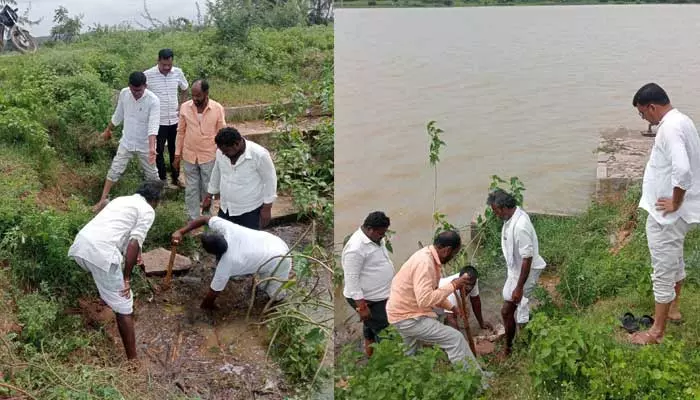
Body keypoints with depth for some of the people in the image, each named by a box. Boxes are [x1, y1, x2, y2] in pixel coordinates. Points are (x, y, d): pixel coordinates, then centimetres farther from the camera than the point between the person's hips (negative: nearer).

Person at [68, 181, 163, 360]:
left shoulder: (122, 199, 30)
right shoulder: (147, 210, 7)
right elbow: (134, 243, -6)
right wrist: (127, 277, -1)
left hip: (80, 244, 8)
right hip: (100, 251, -8)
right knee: (124, 307, -2)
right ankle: (132, 360, -1)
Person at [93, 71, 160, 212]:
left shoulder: (153, 100, -25)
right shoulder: (124, 93, -11)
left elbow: (153, 126, -32)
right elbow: (118, 115, 7)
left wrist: (152, 147, -44)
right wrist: (108, 130, 18)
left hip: (145, 145, -3)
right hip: (126, 142, 3)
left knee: (151, 174, 12)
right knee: (114, 170, 4)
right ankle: (103, 199, 14)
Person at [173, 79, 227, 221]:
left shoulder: (218, 109, -13)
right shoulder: (185, 107, -7)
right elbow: (181, 132, 3)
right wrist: (177, 155, 4)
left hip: (209, 157, -1)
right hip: (189, 156, 2)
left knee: (208, 189, 12)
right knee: (191, 190, 9)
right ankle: (193, 220, 21)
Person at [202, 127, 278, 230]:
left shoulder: (259, 155, -23)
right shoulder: (221, 152, -7)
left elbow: (270, 180, -13)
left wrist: (266, 208, -11)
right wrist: (209, 196, 19)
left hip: (250, 211, -6)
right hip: (226, 209, 6)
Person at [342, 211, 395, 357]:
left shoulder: (375, 238, 2)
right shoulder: (356, 248, -29)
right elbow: (351, 280, -27)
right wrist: (361, 306, -27)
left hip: (378, 295, 10)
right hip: (367, 300, -10)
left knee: (371, 326, 24)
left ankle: (370, 355, 40)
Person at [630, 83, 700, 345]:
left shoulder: (670, 128, -24)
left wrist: (675, 203, -23)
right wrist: (676, 203, 14)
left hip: (666, 214, -11)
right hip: (674, 212, 11)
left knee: (663, 271, -2)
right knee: (675, 261, 26)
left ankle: (657, 331, 7)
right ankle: (673, 308, 44)